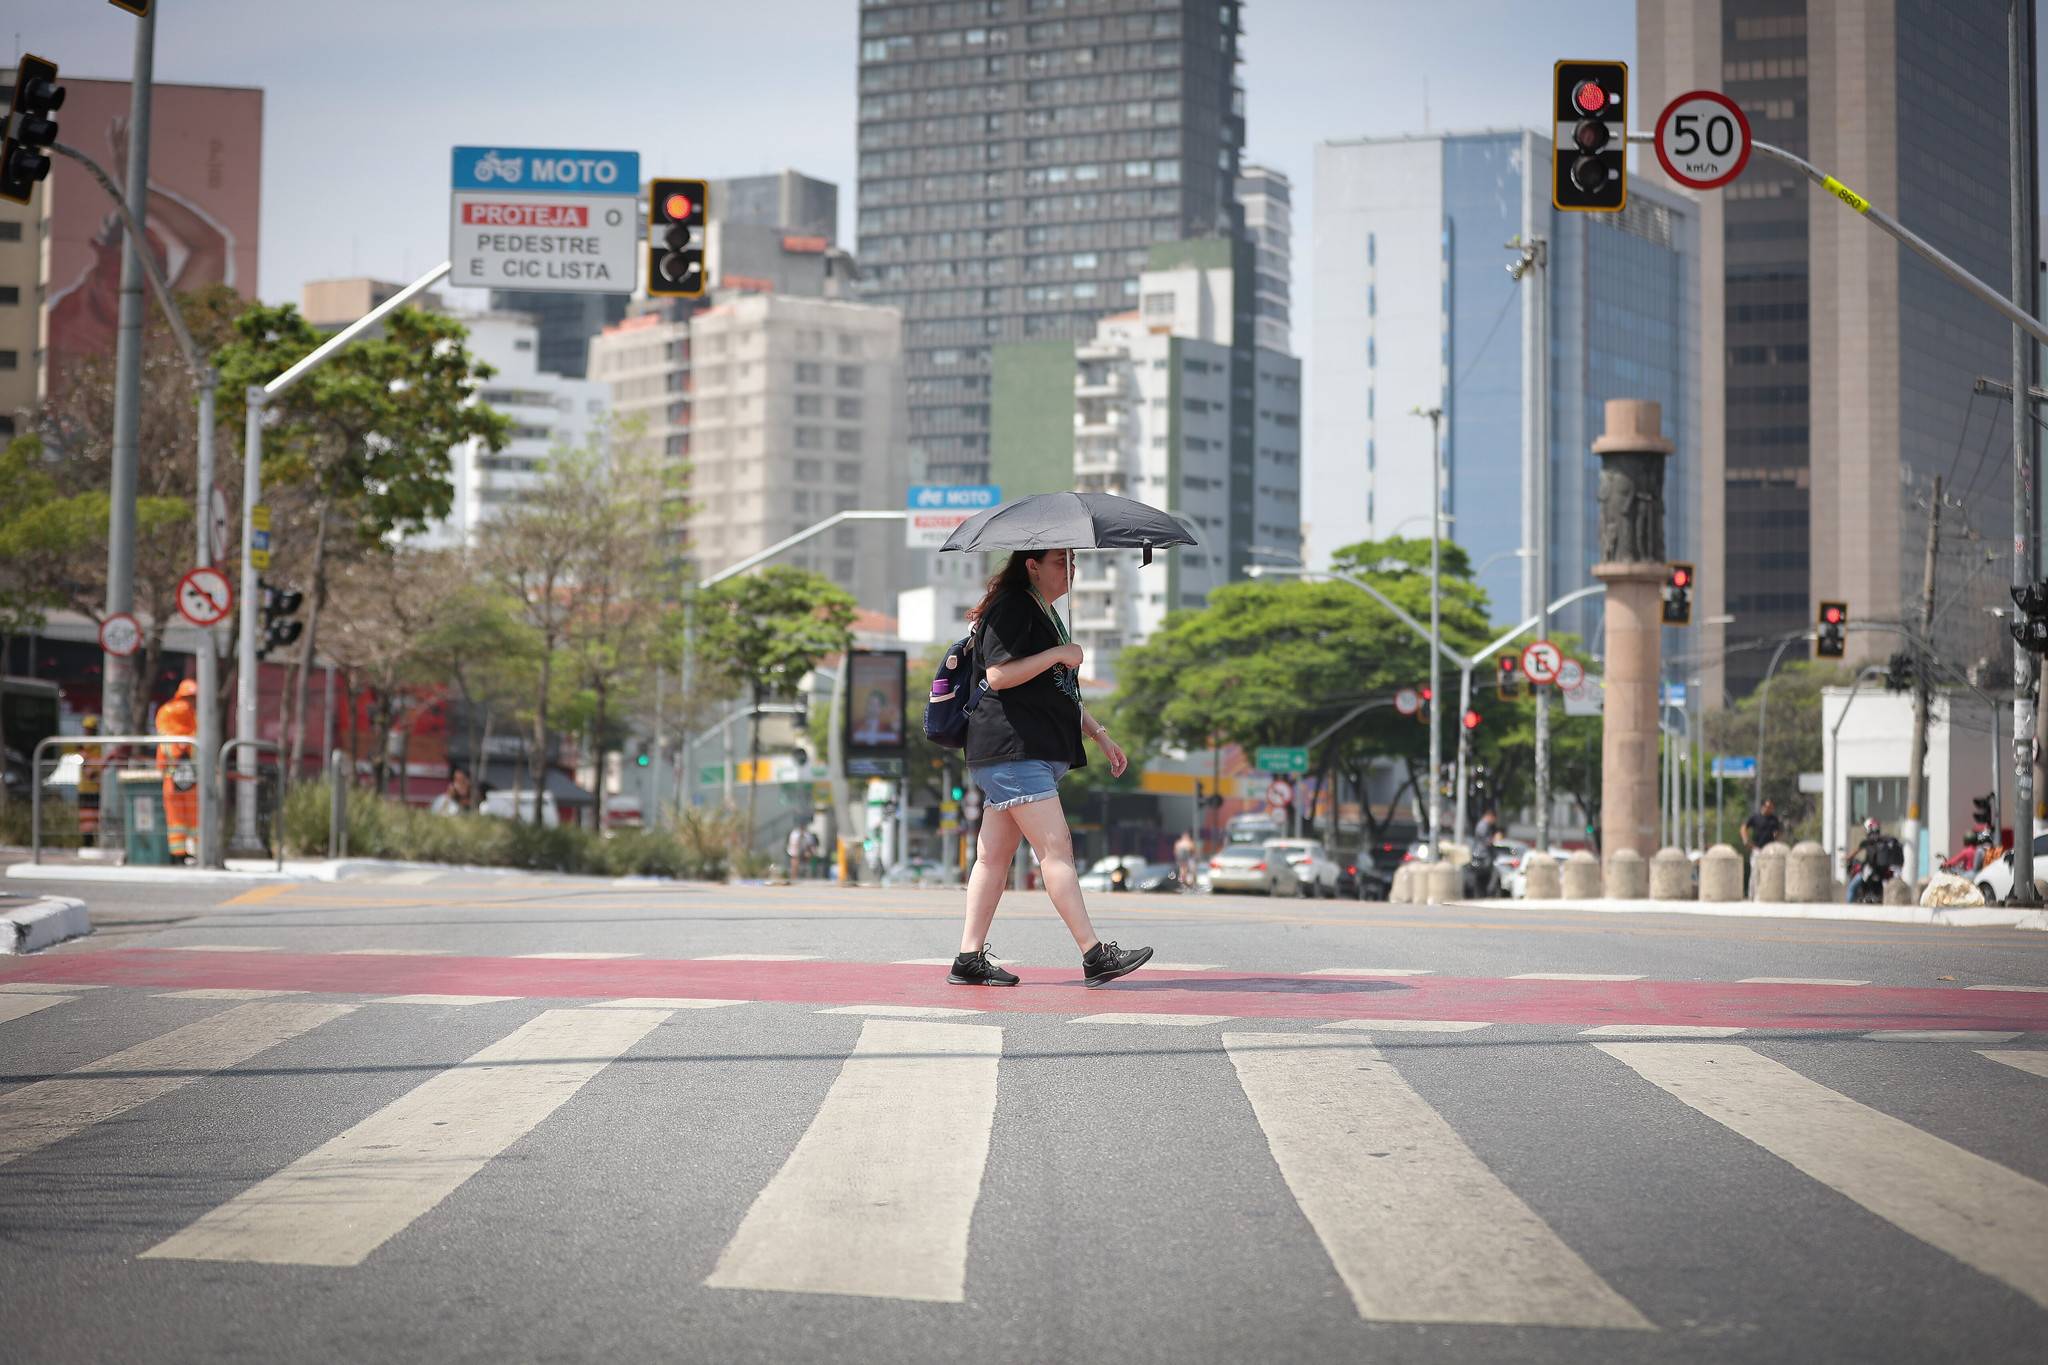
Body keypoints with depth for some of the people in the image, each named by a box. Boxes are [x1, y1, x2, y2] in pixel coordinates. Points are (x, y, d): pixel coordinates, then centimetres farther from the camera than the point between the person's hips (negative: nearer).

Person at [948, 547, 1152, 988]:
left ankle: (969, 959, 8)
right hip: (1010, 749, -10)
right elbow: (998, 674, -18)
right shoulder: (1011, 608, -8)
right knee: (1056, 845, -14)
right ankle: (1095, 955, -18)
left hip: (1039, 752, 10)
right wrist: (1059, 654, -15)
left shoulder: (1046, 615, 24)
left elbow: (1061, 692, 31)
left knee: (995, 854, 8)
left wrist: (1099, 734, 24)